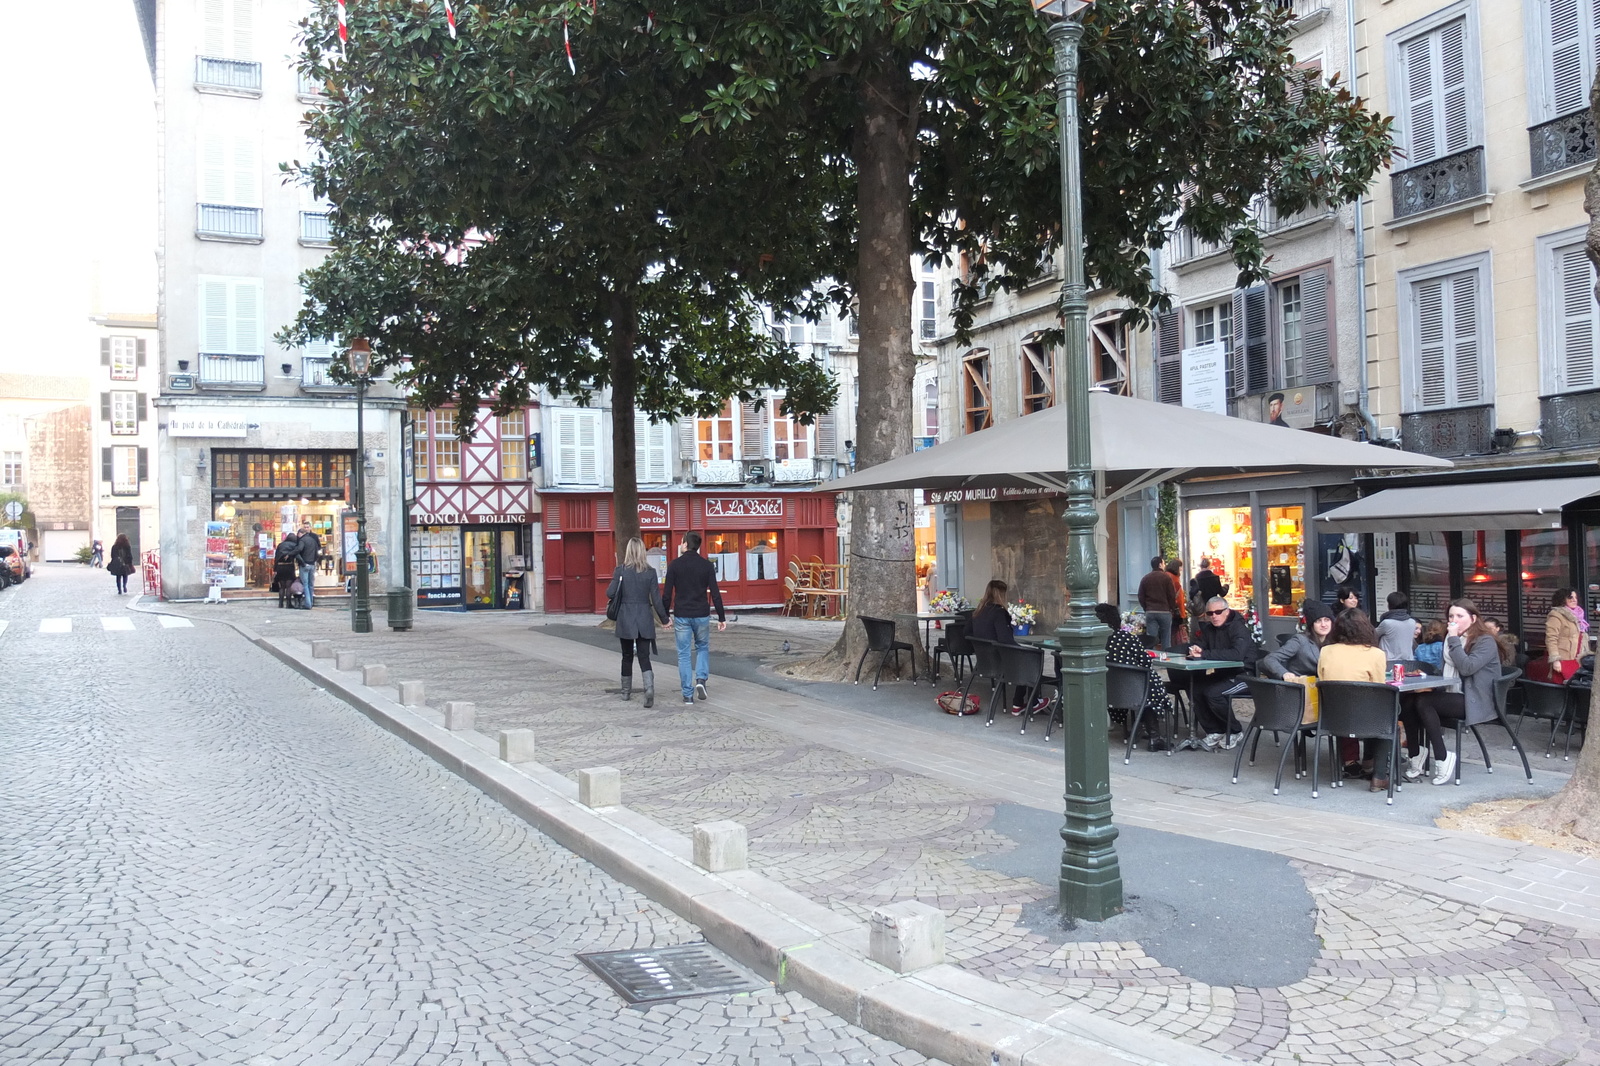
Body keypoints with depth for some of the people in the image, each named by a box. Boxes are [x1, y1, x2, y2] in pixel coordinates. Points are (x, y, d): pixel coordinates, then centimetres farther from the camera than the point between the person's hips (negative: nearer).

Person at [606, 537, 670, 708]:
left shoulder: (620, 571, -6)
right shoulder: (650, 572, -3)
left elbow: (610, 594, -6)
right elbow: (656, 599, -3)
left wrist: (614, 581, 14)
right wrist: (664, 619, 7)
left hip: (625, 619, 0)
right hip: (644, 620, 0)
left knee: (627, 656, 15)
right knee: (644, 657, 2)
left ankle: (626, 692, 25)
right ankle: (649, 687, -21)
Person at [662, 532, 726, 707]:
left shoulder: (674, 565, -4)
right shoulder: (707, 565, -1)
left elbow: (667, 594, -4)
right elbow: (715, 594, -4)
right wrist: (721, 618, 0)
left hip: (681, 616, -1)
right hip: (702, 615, 1)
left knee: (684, 655, 6)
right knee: (703, 647, 22)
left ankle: (688, 695, 5)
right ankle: (701, 679, 0)